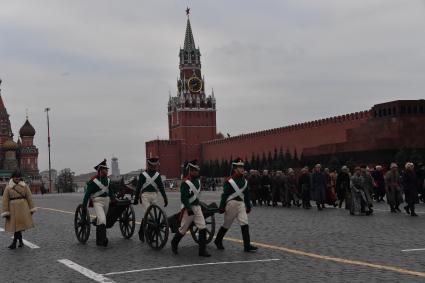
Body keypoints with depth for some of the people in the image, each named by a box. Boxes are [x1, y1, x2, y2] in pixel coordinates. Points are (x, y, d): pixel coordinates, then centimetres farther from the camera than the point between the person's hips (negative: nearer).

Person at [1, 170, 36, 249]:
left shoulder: (24, 186, 4)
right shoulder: (8, 187, -1)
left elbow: (29, 197, 6)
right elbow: (5, 200, -1)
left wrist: (31, 208, 4)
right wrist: (6, 212, -5)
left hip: (23, 208, 0)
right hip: (13, 208, 0)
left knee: (19, 225, 0)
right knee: (16, 225, 4)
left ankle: (14, 243, 10)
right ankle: (20, 241, 20)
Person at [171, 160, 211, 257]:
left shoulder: (198, 181, 9)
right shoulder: (185, 182, -15)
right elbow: (183, 197, -20)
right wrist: (189, 209, -26)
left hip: (197, 207, 7)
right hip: (188, 208, -7)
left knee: (203, 228, -4)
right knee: (183, 229, 7)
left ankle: (202, 250, -1)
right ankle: (174, 243, 33)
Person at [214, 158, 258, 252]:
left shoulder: (244, 181, 9)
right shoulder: (229, 181, -11)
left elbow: (247, 195, 15)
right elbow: (224, 194, -11)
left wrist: (248, 206, 14)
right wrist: (221, 207, -12)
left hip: (241, 204, 5)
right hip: (231, 204, -5)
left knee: (244, 224, -6)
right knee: (227, 224, 7)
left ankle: (247, 245, -7)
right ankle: (218, 241, 29)